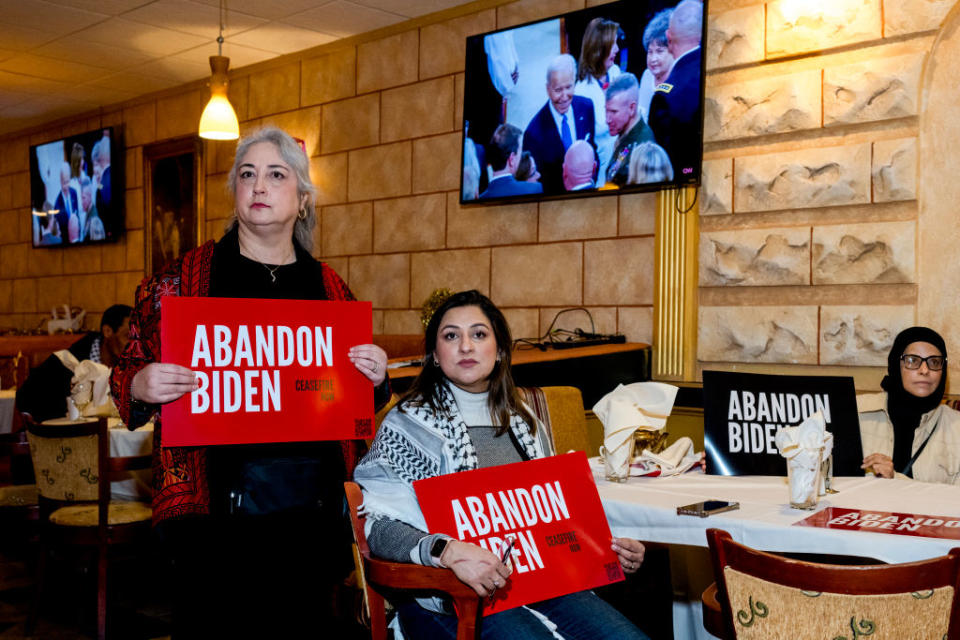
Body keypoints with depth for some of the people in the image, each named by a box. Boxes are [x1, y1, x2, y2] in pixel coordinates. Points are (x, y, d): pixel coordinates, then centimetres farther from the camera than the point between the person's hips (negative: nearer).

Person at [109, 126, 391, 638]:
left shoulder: (330, 287, 10)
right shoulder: (181, 280, 2)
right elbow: (130, 374, 6)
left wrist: (376, 378, -3)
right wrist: (138, 386, -16)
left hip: (314, 506, 3)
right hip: (214, 509, -2)